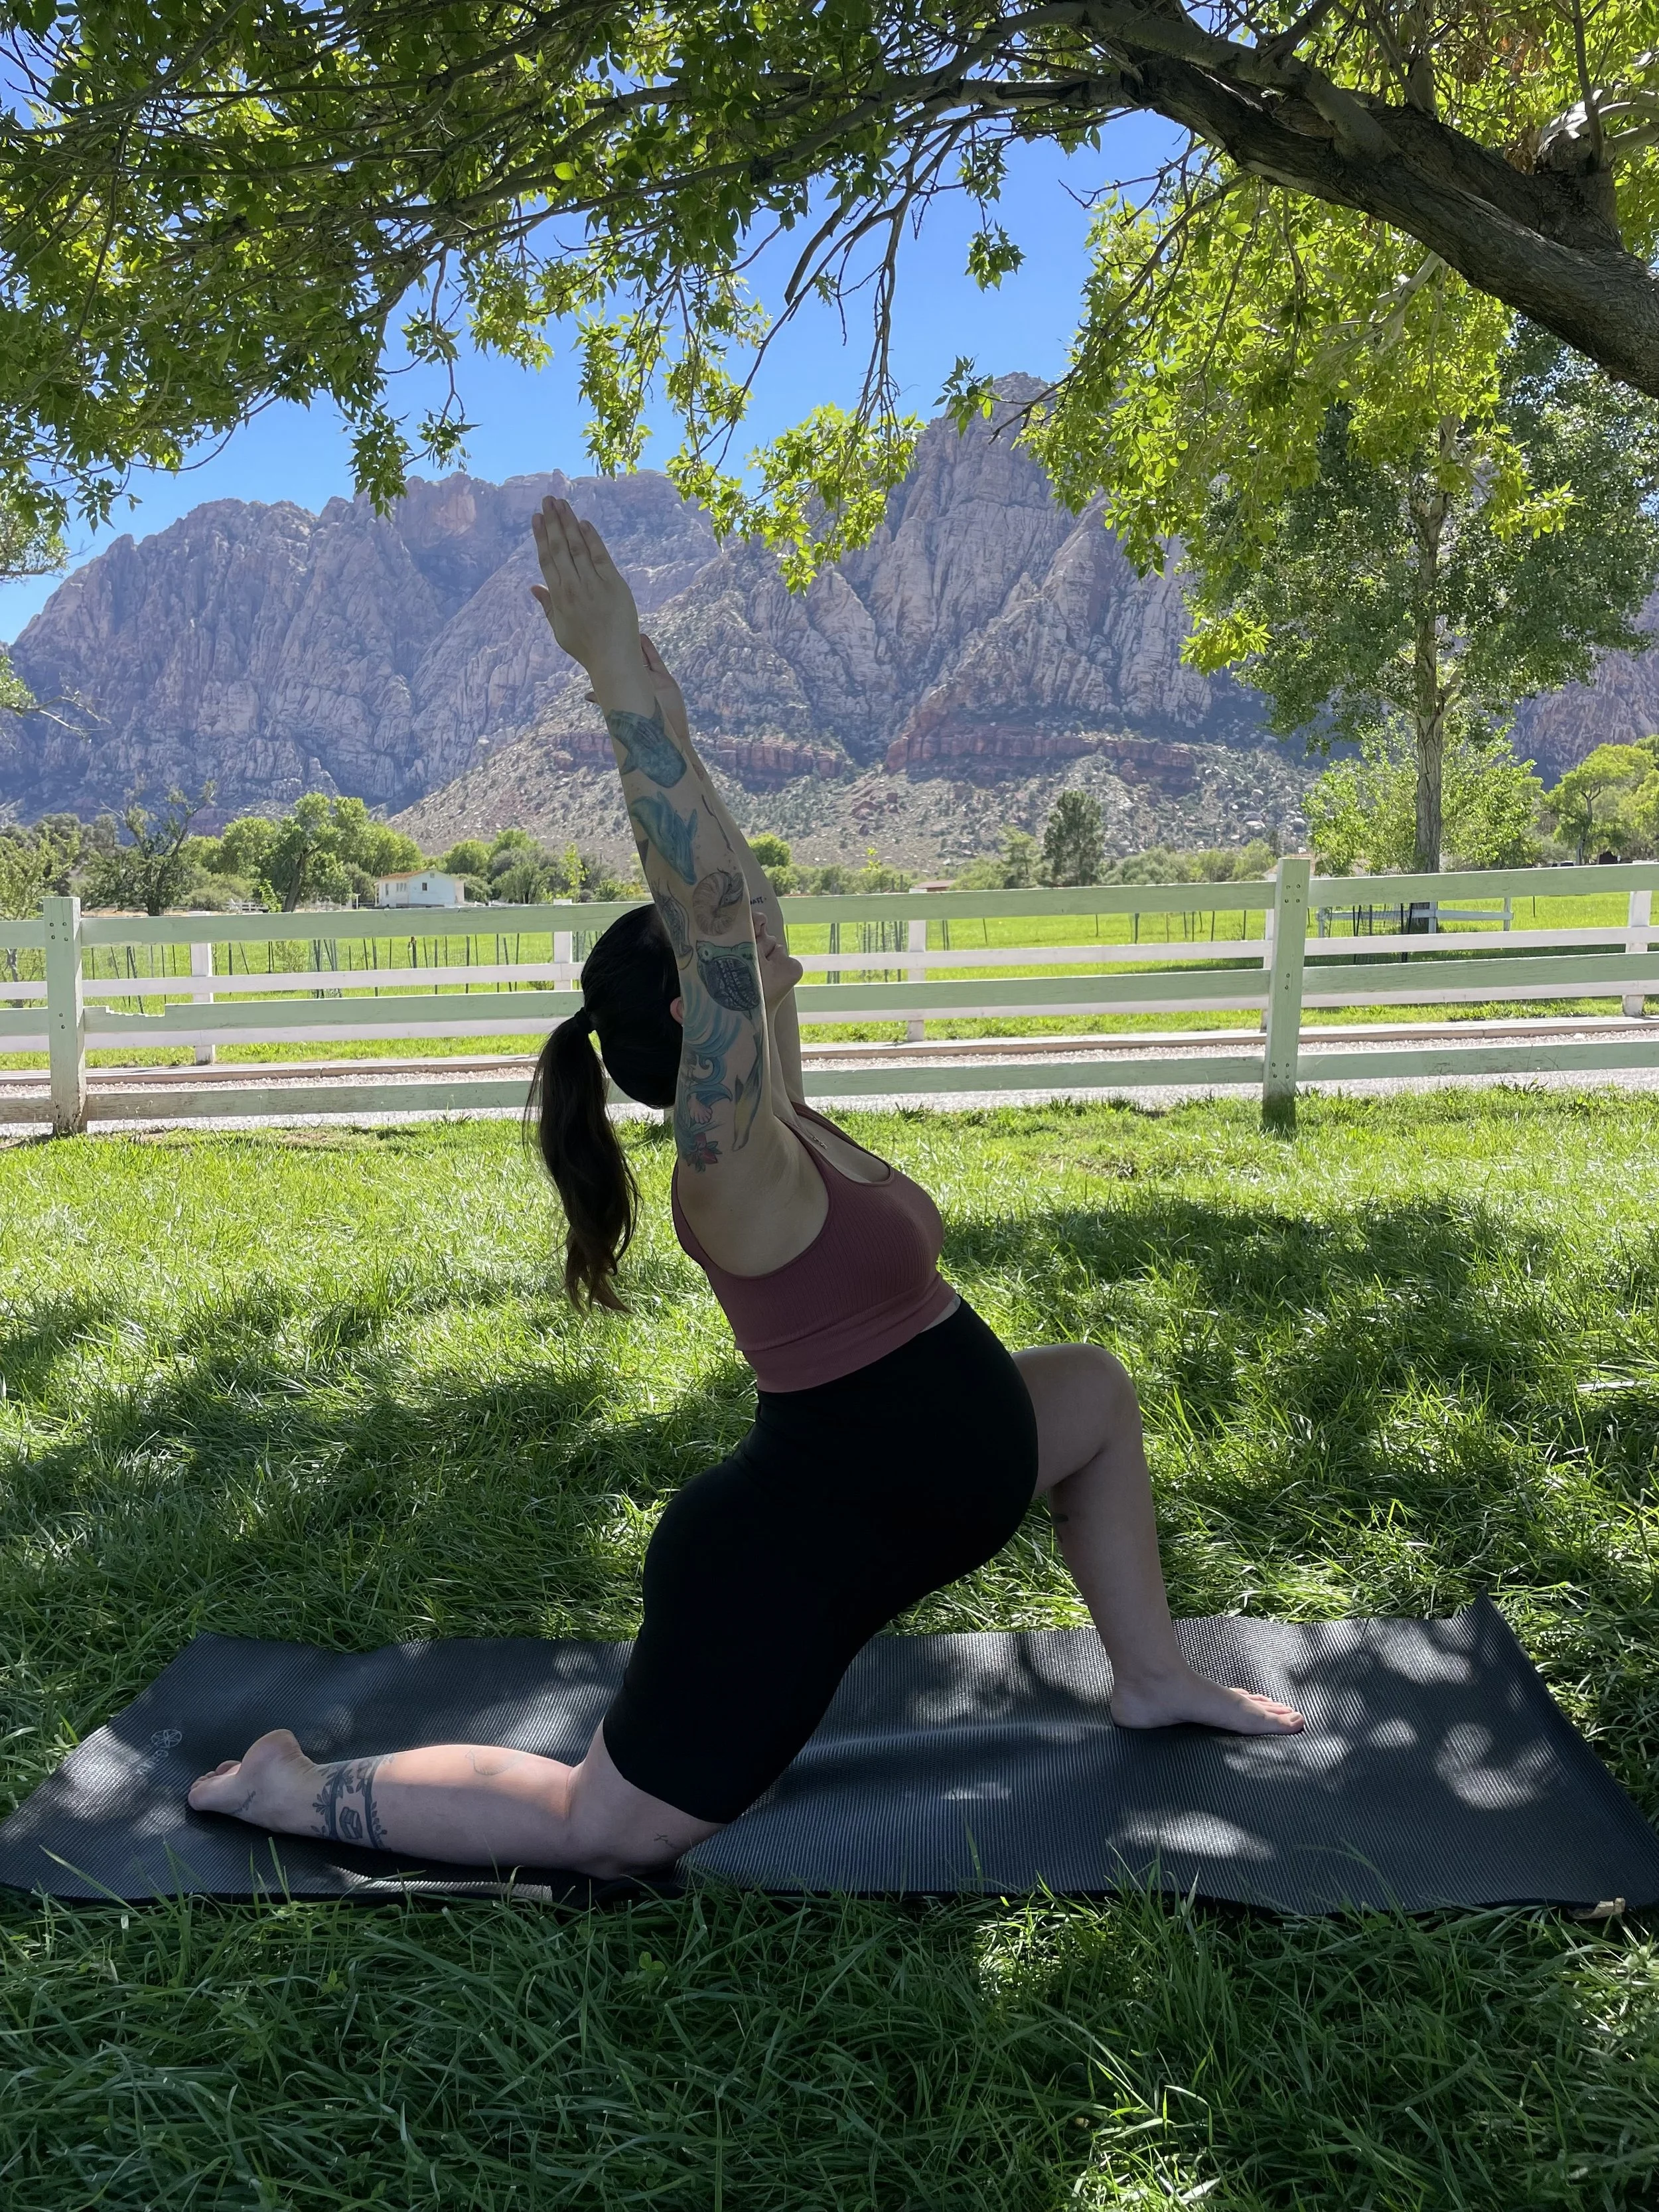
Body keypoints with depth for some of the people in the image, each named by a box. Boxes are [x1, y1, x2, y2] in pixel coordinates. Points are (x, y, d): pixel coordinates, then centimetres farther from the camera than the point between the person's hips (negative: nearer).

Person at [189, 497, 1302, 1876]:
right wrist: (623, 674, -35)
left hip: (891, 1486, 10)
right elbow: (707, 903, -34)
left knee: (1093, 1389, 20)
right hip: (790, 1563, -9)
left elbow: (731, 904, 1)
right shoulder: (734, 1164, -24)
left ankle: (1151, 1678, 29)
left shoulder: (777, 1128, 1)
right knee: (603, 1832, 5)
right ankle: (297, 1791, 21)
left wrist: (647, 696, 4)